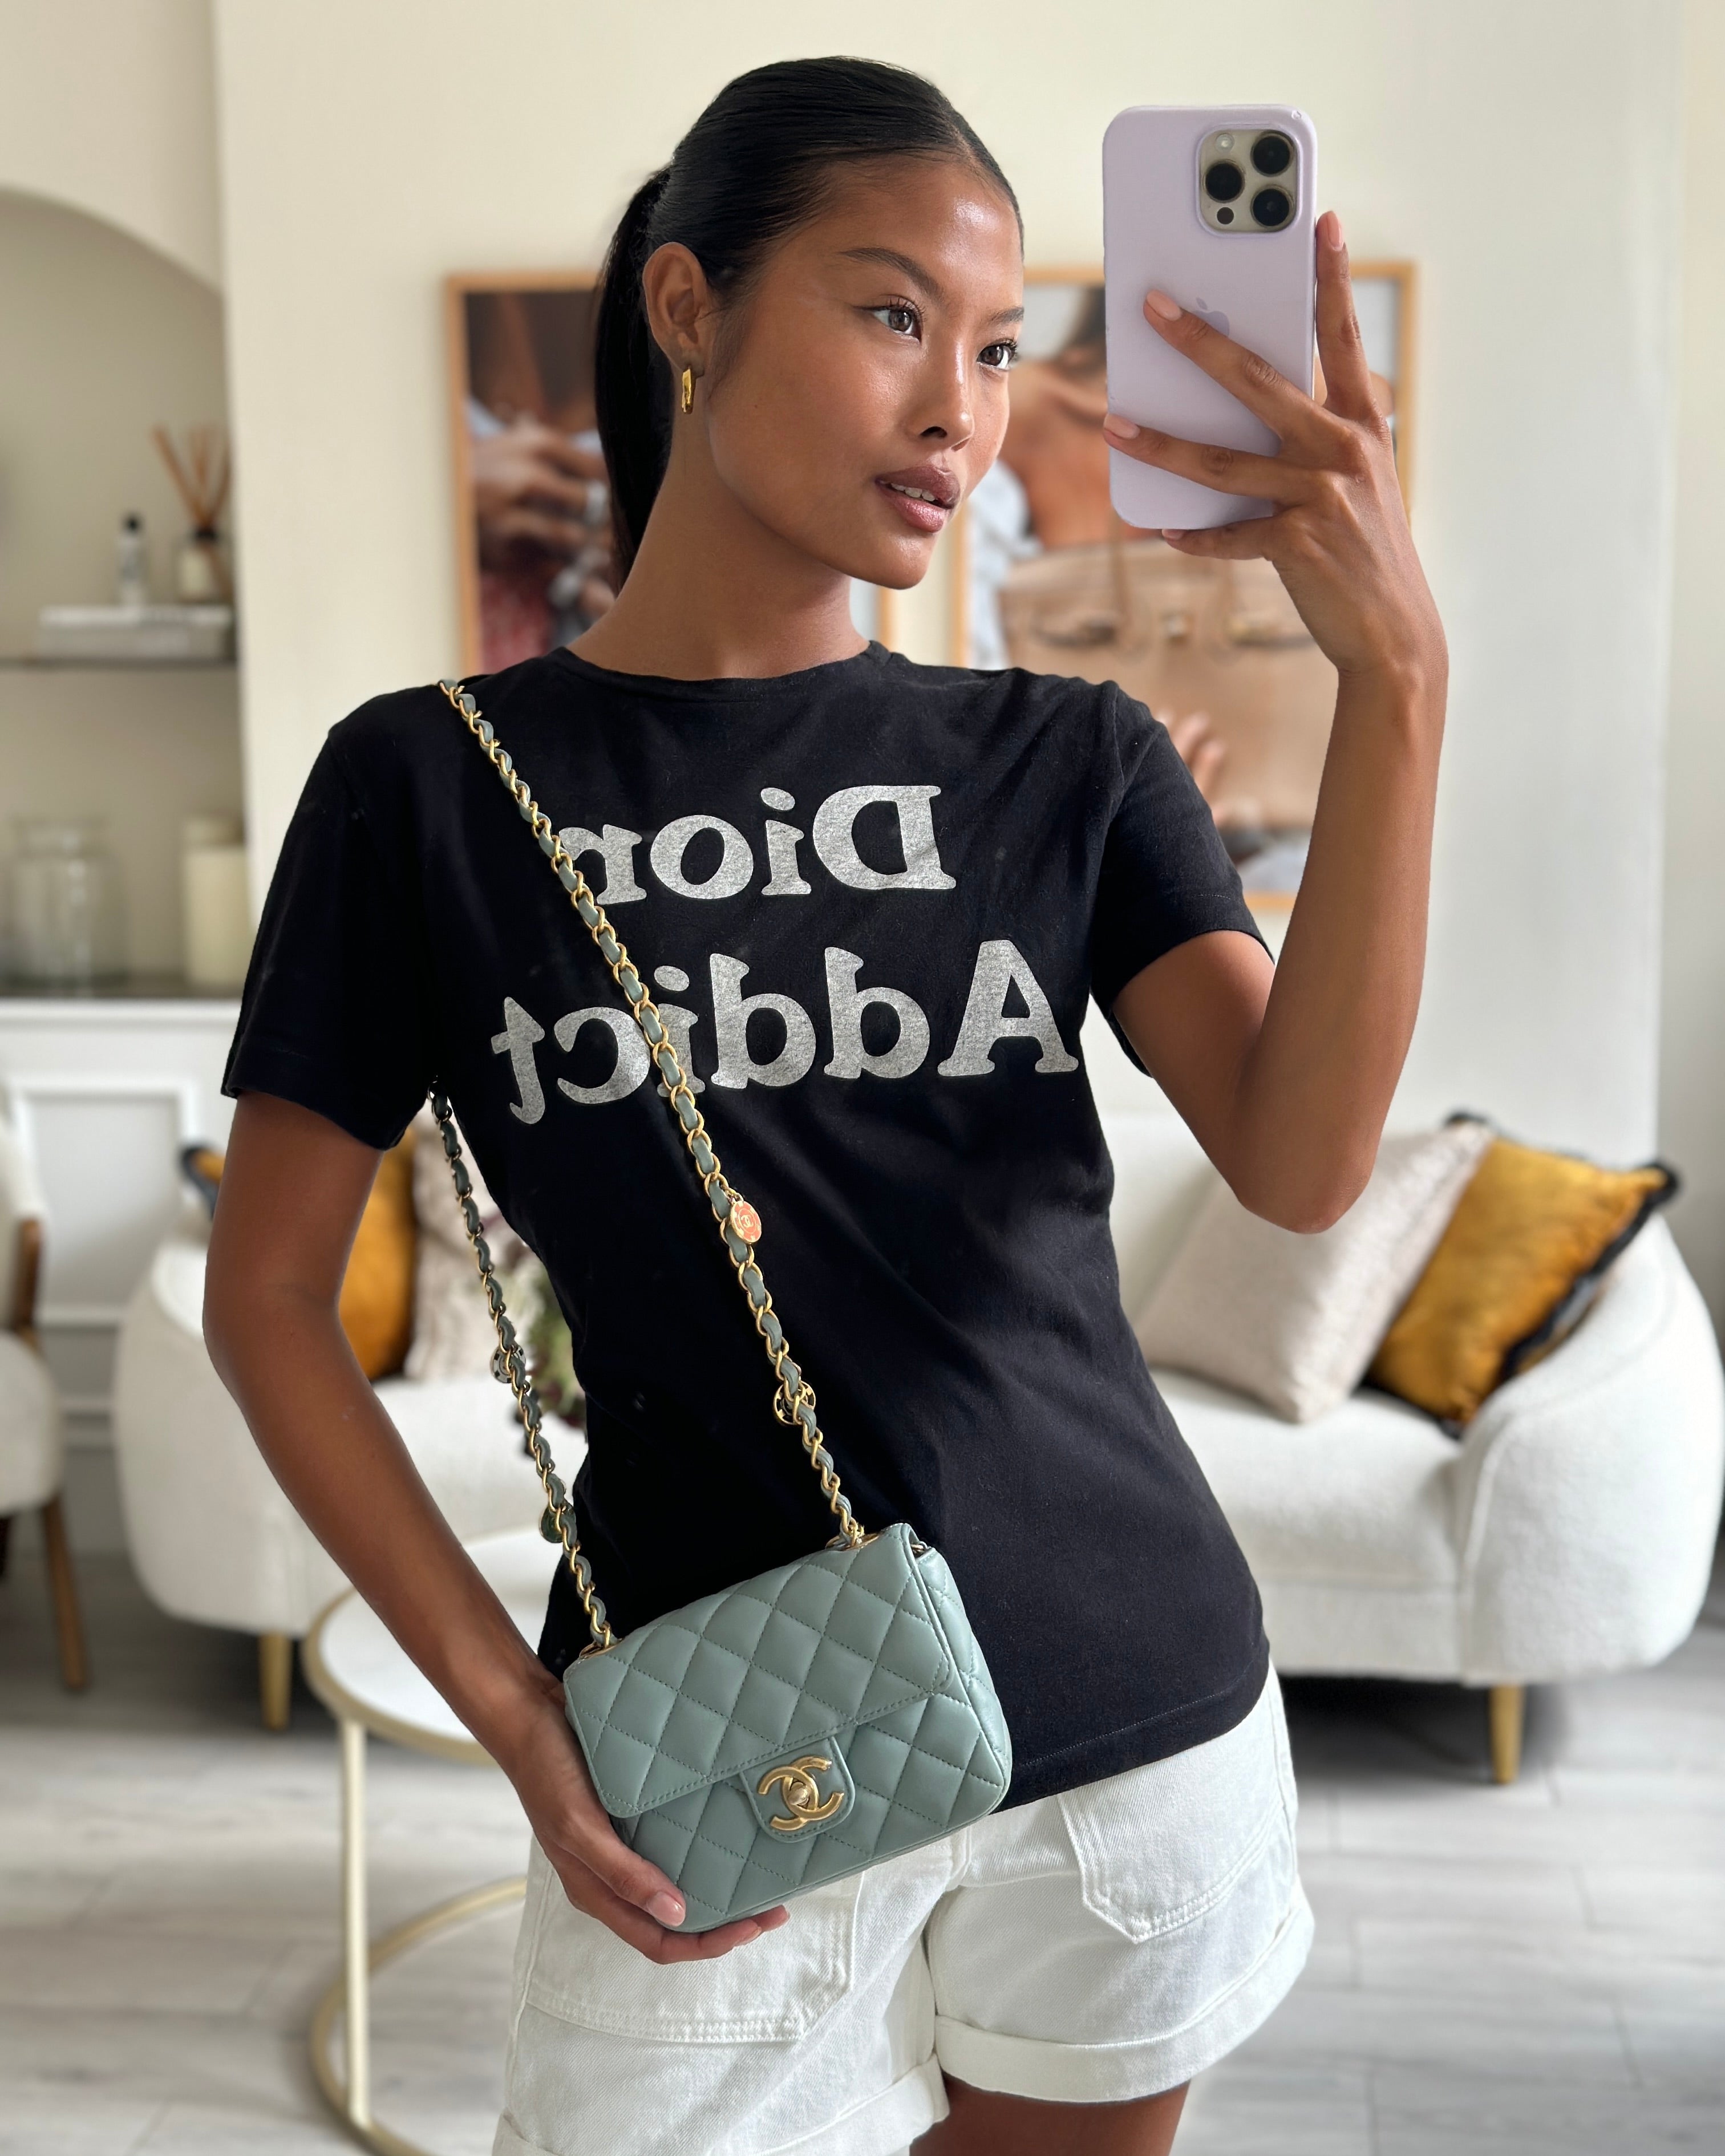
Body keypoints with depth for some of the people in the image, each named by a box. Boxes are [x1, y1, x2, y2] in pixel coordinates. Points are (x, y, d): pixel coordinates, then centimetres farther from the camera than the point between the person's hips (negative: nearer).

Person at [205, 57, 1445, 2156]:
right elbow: (266, 1295, -1)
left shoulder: (1068, 763, 1)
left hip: (1134, 1715, 3)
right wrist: (508, 1707, -9)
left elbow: (1301, 1161, -12)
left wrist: (1394, 671, -22)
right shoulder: (435, 784, -4)